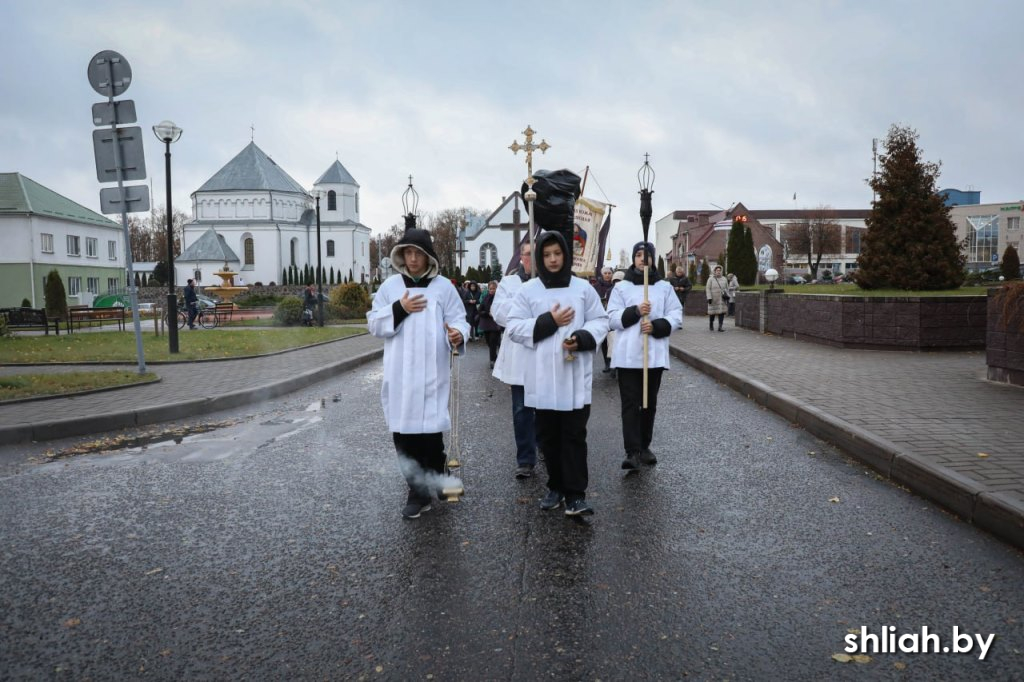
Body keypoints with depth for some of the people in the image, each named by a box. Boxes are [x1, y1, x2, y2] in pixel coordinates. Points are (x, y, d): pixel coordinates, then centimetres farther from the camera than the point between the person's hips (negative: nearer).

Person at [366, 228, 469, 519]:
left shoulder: (443, 287, 3)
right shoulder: (390, 285, 8)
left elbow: (458, 319, 0)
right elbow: (374, 324, 6)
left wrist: (458, 334, -23)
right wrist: (399, 309, -10)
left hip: (431, 373, -2)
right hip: (400, 375, 2)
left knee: (430, 430, -5)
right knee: (403, 433, 5)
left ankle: (433, 480, 21)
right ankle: (418, 490, 18)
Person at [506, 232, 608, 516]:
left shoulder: (583, 288, 3)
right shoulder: (528, 290, 2)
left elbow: (600, 322, 5)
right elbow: (514, 328, -2)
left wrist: (581, 338, -15)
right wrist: (550, 321, -13)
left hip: (575, 376, -1)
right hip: (543, 378, 1)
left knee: (574, 436, 0)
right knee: (548, 437, 11)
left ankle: (575, 494, 4)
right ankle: (556, 487, 25)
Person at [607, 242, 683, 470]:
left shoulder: (665, 287, 7)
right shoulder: (621, 287, 3)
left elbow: (676, 316, 2)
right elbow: (612, 319, -4)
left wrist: (656, 326, -15)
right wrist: (635, 311, -19)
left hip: (655, 354, 2)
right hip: (628, 355, -2)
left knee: (649, 404, 12)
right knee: (630, 404, -5)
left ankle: (644, 447, 25)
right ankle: (633, 452, -6)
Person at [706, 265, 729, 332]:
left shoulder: (724, 279, 8)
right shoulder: (710, 279, -3)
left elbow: (727, 288, 14)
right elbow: (708, 289, -6)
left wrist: (727, 296, 5)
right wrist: (709, 298, -14)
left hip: (722, 300, 2)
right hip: (713, 300, -2)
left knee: (722, 312, -8)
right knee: (712, 313, 6)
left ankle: (720, 327, -8)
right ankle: (711, 325, 30)